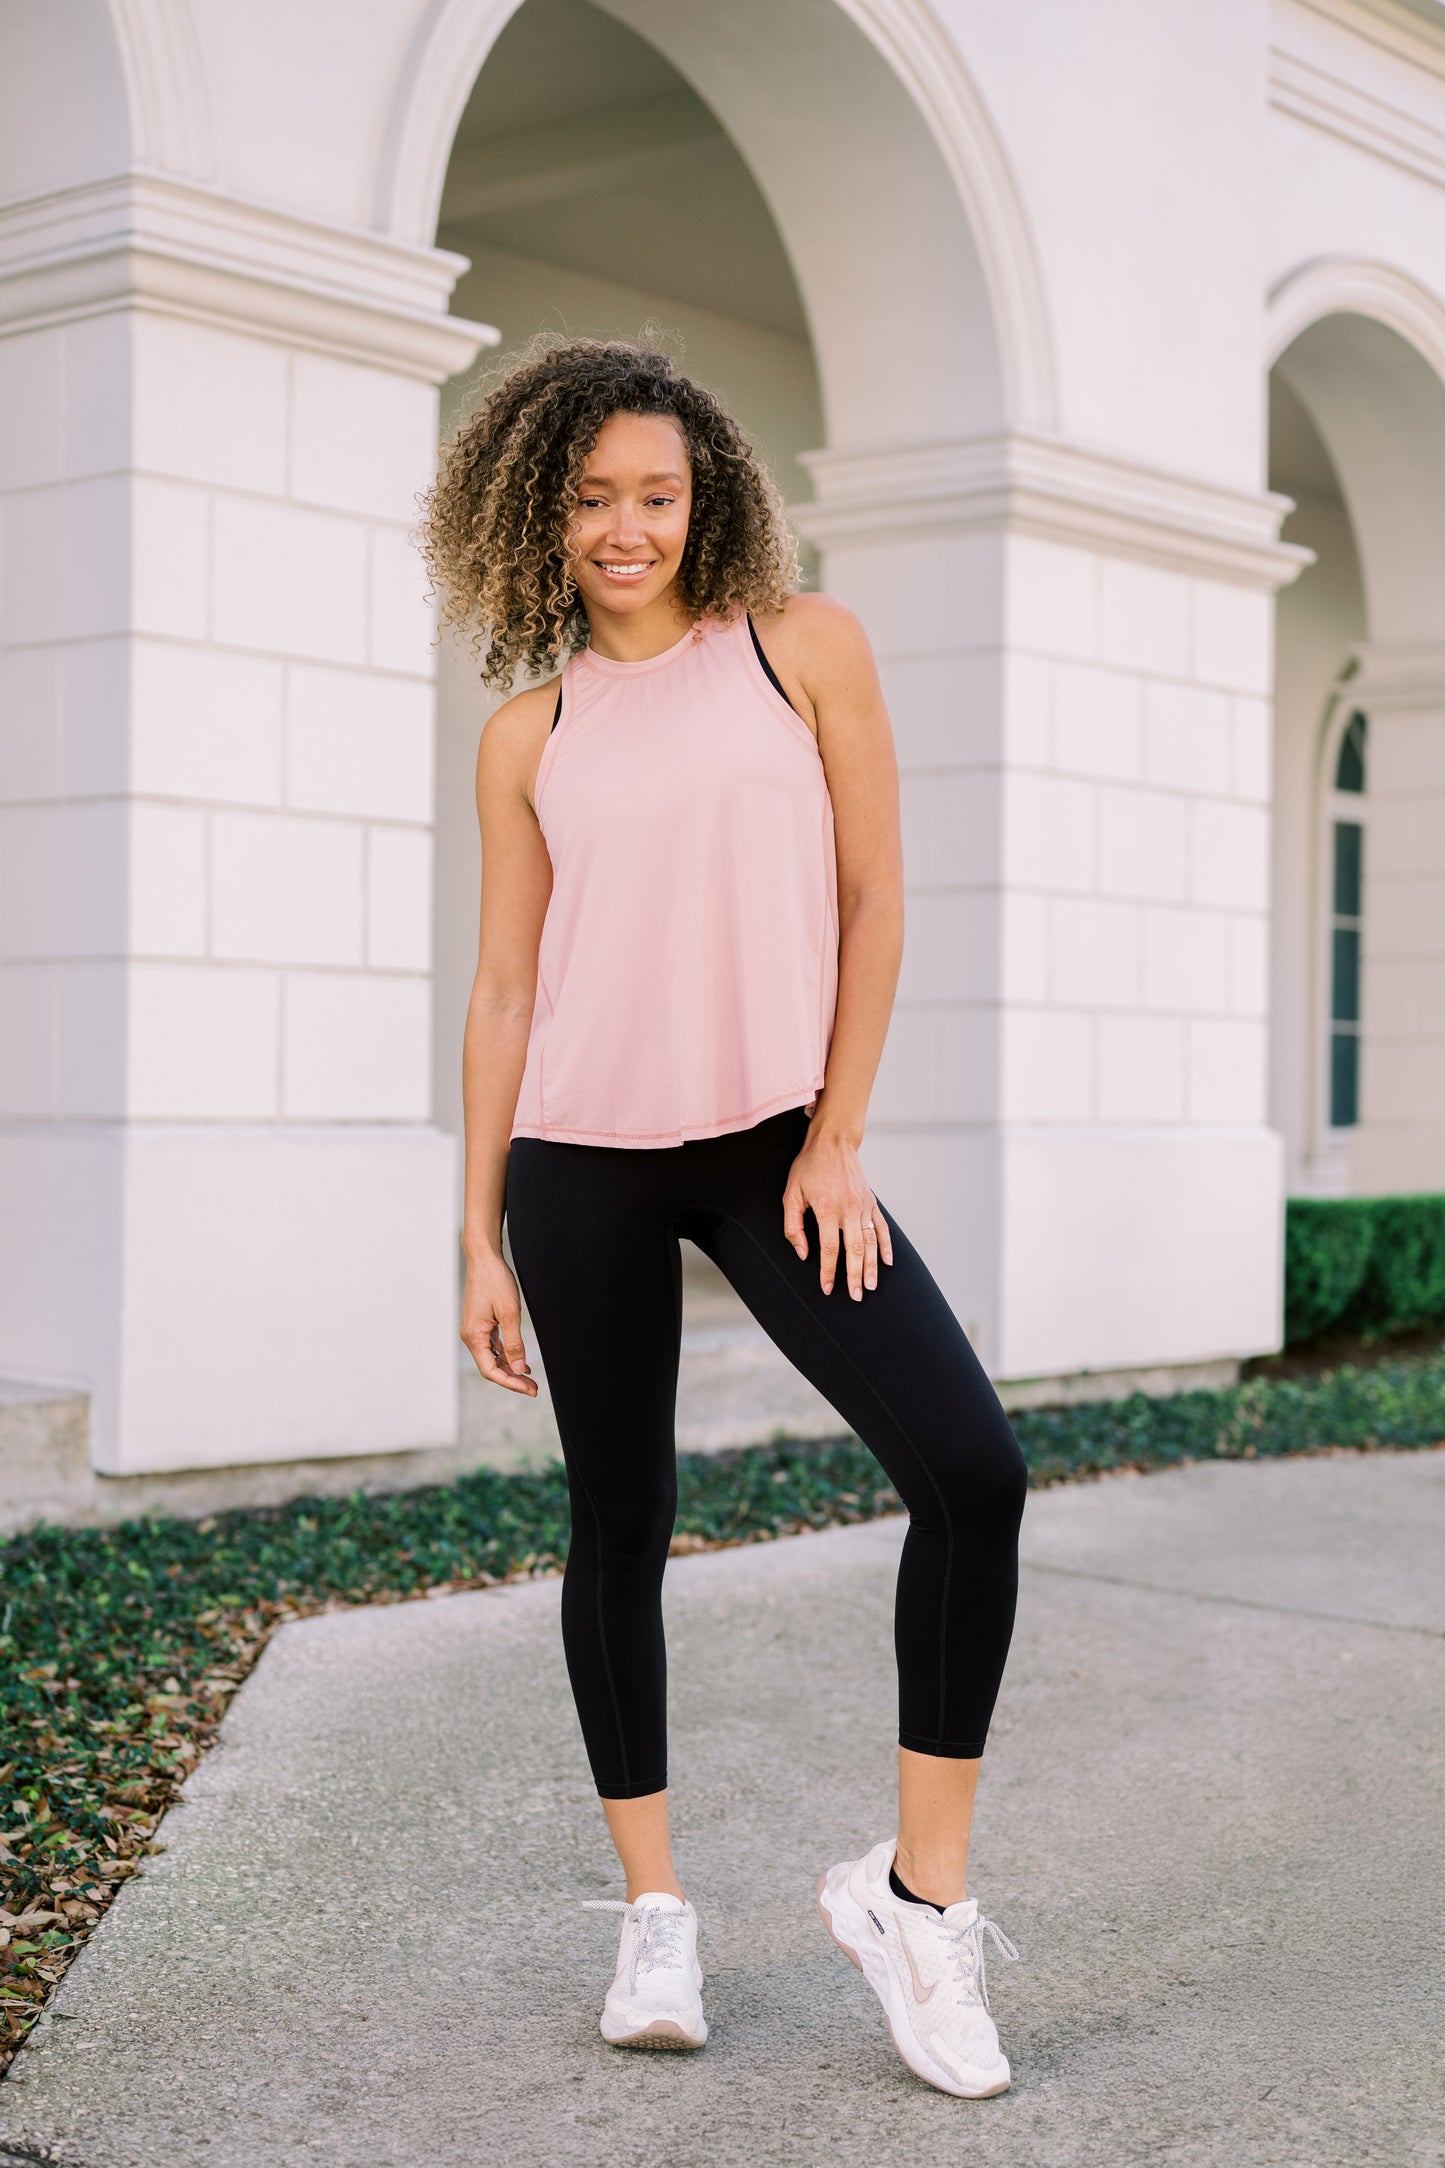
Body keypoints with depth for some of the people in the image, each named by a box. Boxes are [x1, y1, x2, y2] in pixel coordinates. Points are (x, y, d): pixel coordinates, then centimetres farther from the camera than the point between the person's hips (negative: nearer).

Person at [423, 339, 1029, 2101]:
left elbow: (873, 903, 2)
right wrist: (480, 1240, 4)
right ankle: (654, 1913, 19)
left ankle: (919, 1888, -3)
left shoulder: (802, 647, 4)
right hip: (584, 1157, 2)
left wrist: (836, 1142, -5)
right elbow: (504, 989, 8)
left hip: (776, 1143, -1)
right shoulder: (529, 736, 8)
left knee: (971, 1470, -17)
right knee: (619, 1522, 6)